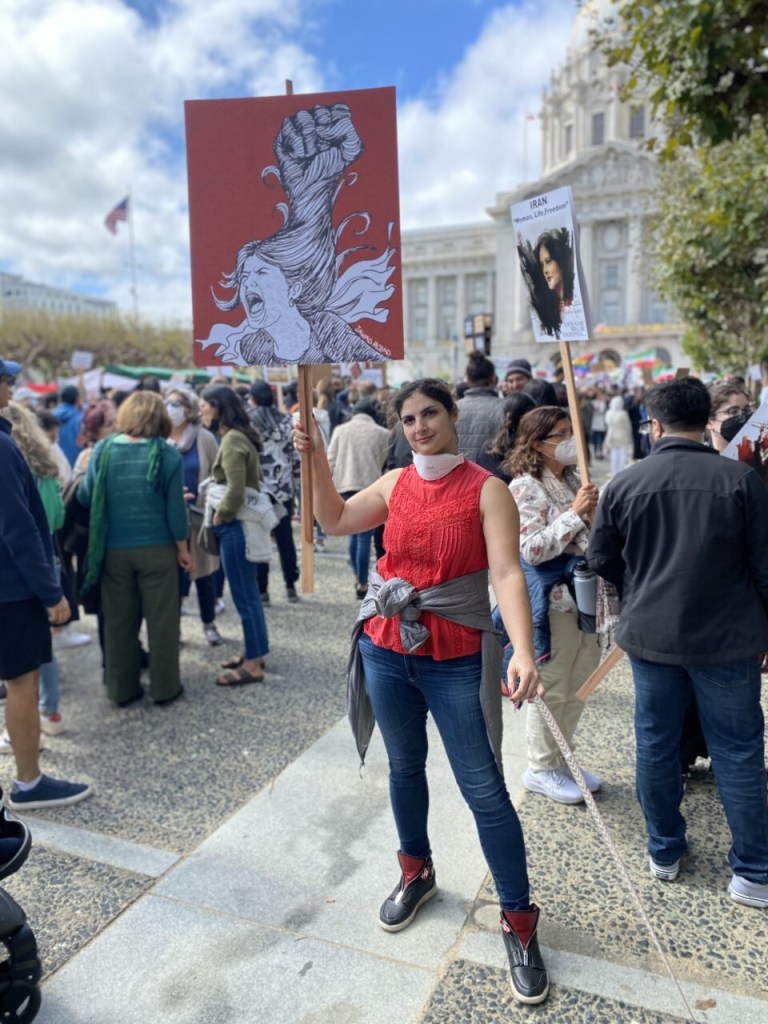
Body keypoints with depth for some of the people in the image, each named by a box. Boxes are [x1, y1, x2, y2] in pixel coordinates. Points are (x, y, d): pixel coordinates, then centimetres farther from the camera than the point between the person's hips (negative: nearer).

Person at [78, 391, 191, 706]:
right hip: (157, 549, -2)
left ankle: (121, 688, 25)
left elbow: (84, 497, 3)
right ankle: (165, 687, 19)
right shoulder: (166, 454, -9)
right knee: (162, 620, 9)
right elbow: (175, 509, -9)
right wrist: (183, 548, 2)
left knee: (118, 621, 14)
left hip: (113, 550, 2)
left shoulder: (103, 449, -3)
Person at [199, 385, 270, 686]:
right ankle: (255, 653, 28)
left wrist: (220, 515, -10)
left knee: (244, 596, -1)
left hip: (235, 526, -10)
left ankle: (253, 664, 9)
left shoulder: (231, 440, -17)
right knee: (249, 594, 17)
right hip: (240, 523, 10)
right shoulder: (239, 437, 13)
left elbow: (235, 491, -26)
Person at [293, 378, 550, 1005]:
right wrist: (316, 458, 1)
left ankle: (520, 923, 20)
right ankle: (417, 871, 46)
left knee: (484, 790, 1)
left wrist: (523, 652, -34)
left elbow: (507, 572, -21)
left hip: (457, 658, -4)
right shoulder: (395, 483, 4)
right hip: (386, 649, 5)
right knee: (405, 766, 22)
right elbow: (334, 520, 12)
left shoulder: (487, 490, -10)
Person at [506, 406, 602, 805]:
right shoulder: (526, 487, -14)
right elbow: (531, 549, -23)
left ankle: (561, 758, 35)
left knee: (577, 687, 18)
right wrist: (574, 514, -23)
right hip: (551, 599, -9)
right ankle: (541, 768, 23)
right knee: (551, 688, 4)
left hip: (581, 594, 9)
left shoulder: (572, 481, 11)